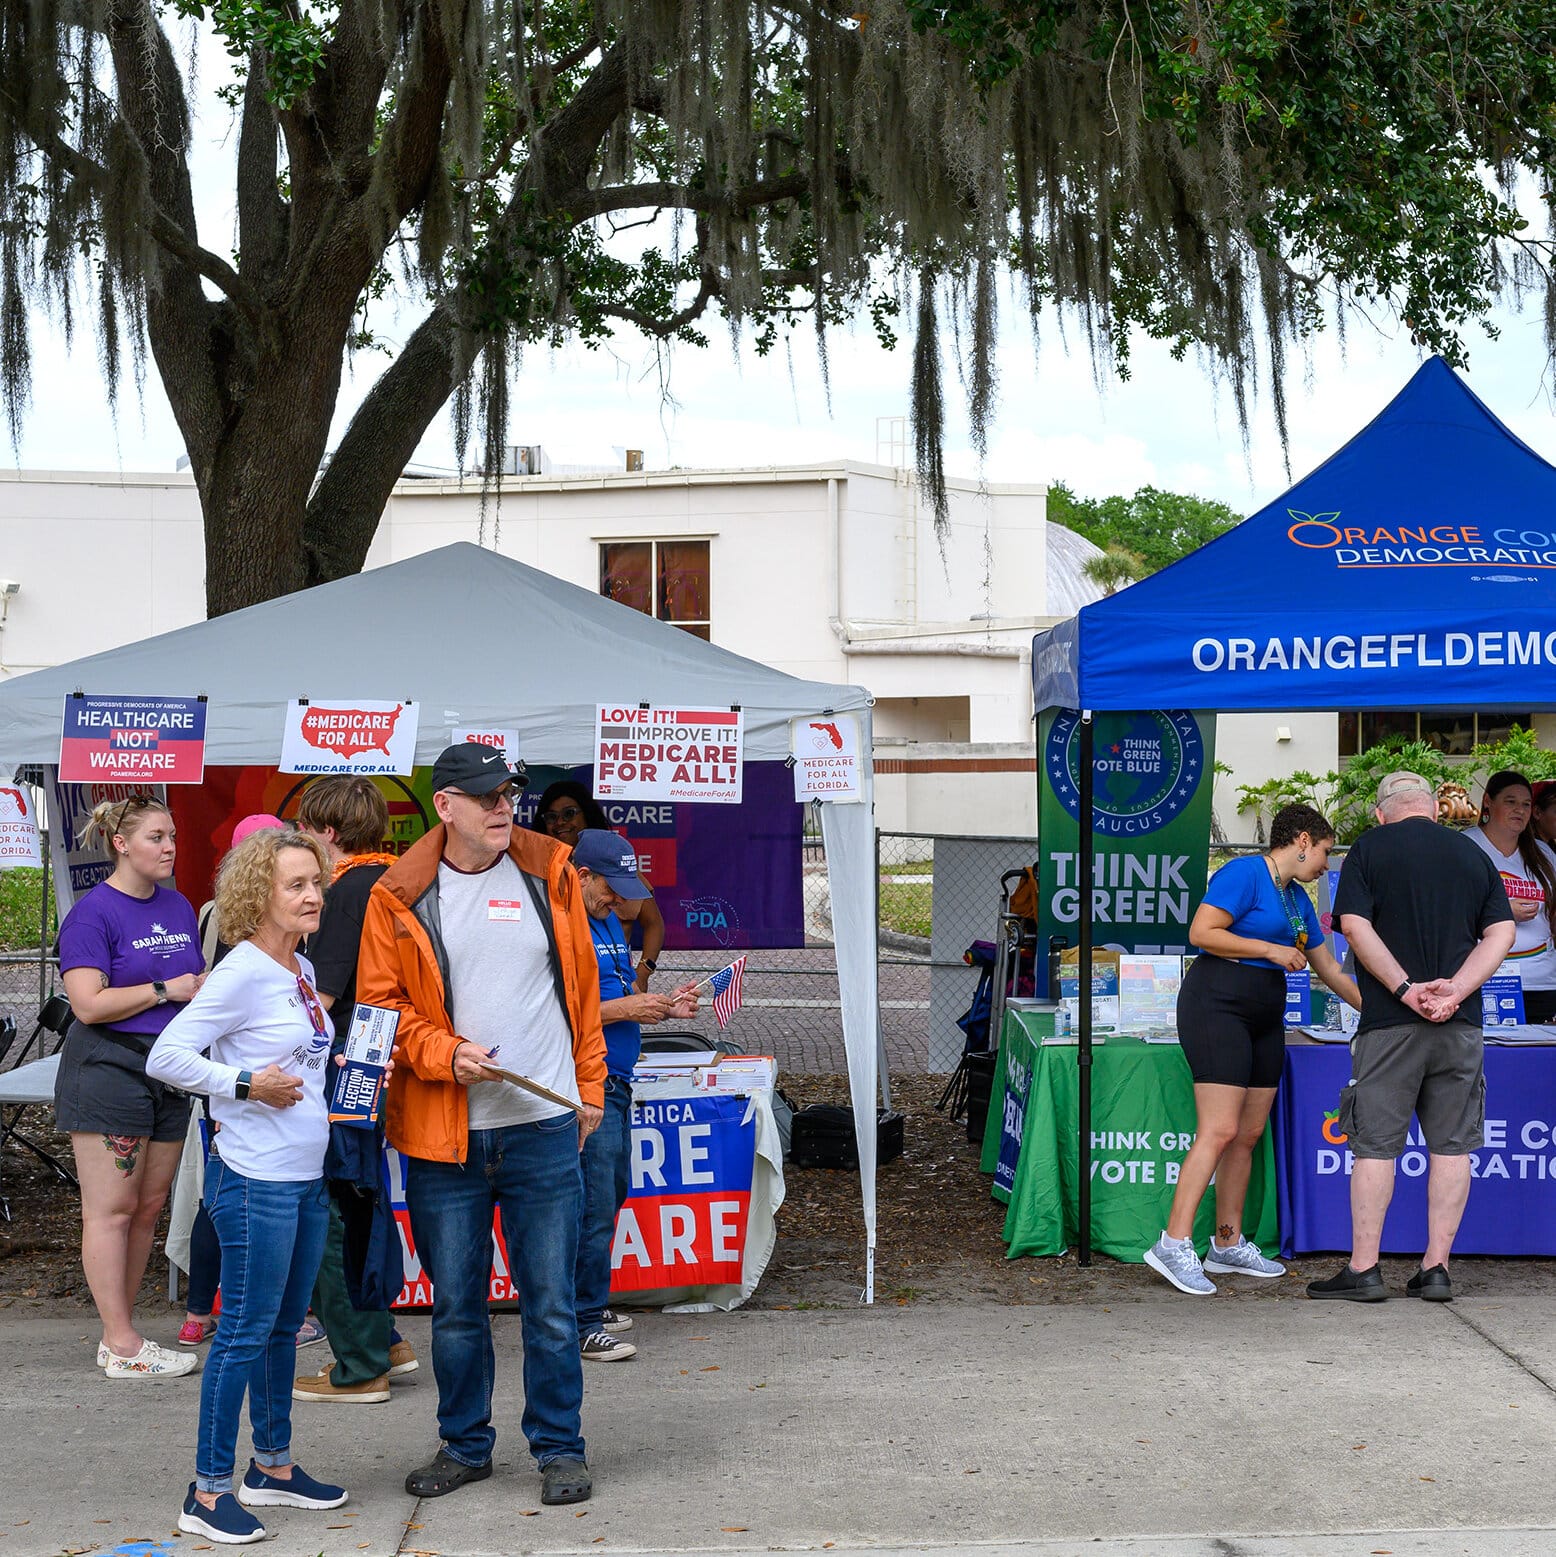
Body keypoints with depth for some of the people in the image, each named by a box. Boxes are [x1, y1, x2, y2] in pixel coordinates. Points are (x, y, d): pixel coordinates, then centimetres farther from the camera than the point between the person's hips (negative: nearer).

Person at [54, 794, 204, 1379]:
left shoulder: (179, 907, 13)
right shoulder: (93, 913, -10)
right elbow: (90, 1003, -18)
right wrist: (166, 990, -14)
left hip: (169, 1071, 8)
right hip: (108, 1071, -8)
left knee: (149, 1205, 9)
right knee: (111, 1209, -3)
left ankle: (119, 1334, 17)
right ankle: (121, 1347, 0)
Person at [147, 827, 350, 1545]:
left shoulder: (301, 971, 11)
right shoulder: (242, 972, -15)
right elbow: (166, 1056, -19)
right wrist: (247, 1085, -20)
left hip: (306, 1177, 9)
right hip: (255, 1181, -8)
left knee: (283, 1326, 17)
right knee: (245, 1331, -3)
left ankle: (273, 1466, 29)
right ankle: (209, 1491, 5)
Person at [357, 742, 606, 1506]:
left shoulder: (549, 874, 4)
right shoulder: (399, 896, 0)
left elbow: (582, 988, 11)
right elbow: (379, 1001, 2)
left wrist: (589, 1089, 10)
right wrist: (444, 1052, -13)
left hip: (544, 1127, 0)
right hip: (441, 1134, 0)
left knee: (550, 1300, 4)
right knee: (455, 1305, 10)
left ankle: (559, 1448, 17)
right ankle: (464, 1445, 26)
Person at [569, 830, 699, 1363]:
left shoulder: (607, 921, 17)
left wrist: (662, 1005, 7)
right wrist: (623, 1009, -21)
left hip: (615, 1082, 10)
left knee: (611, 1195, 17)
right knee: (593, 1207, -8)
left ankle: (589, 1302, 28)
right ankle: (583, 1324, -2)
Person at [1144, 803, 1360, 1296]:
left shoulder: (1297, 897, 21)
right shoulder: (1245, 873, -8)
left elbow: (1329, 970, 29)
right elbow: (1201, 932, -17)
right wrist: (1271, 950, -13)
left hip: (1264, 1018, 9)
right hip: (1217, 1009, -9)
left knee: (1248, 1135, 7)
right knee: (1219, 1130, -16)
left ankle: (1228, 1245, 14)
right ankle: (1174, 1244, -16)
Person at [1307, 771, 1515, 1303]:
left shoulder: (1370, 847, 2)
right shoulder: (1474, 854, 12)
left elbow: (1355, 925, -10)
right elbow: (1501, 933, 2)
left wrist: (1406, 990, -11)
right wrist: (1454, 990, -8)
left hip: (1390, 1022, -3)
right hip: (1462, 1024, 3)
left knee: (1375, 1144, 1)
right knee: (1451, 1145, 8)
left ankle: (1363, 1269, 3)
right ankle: (1436, 1267, 8)